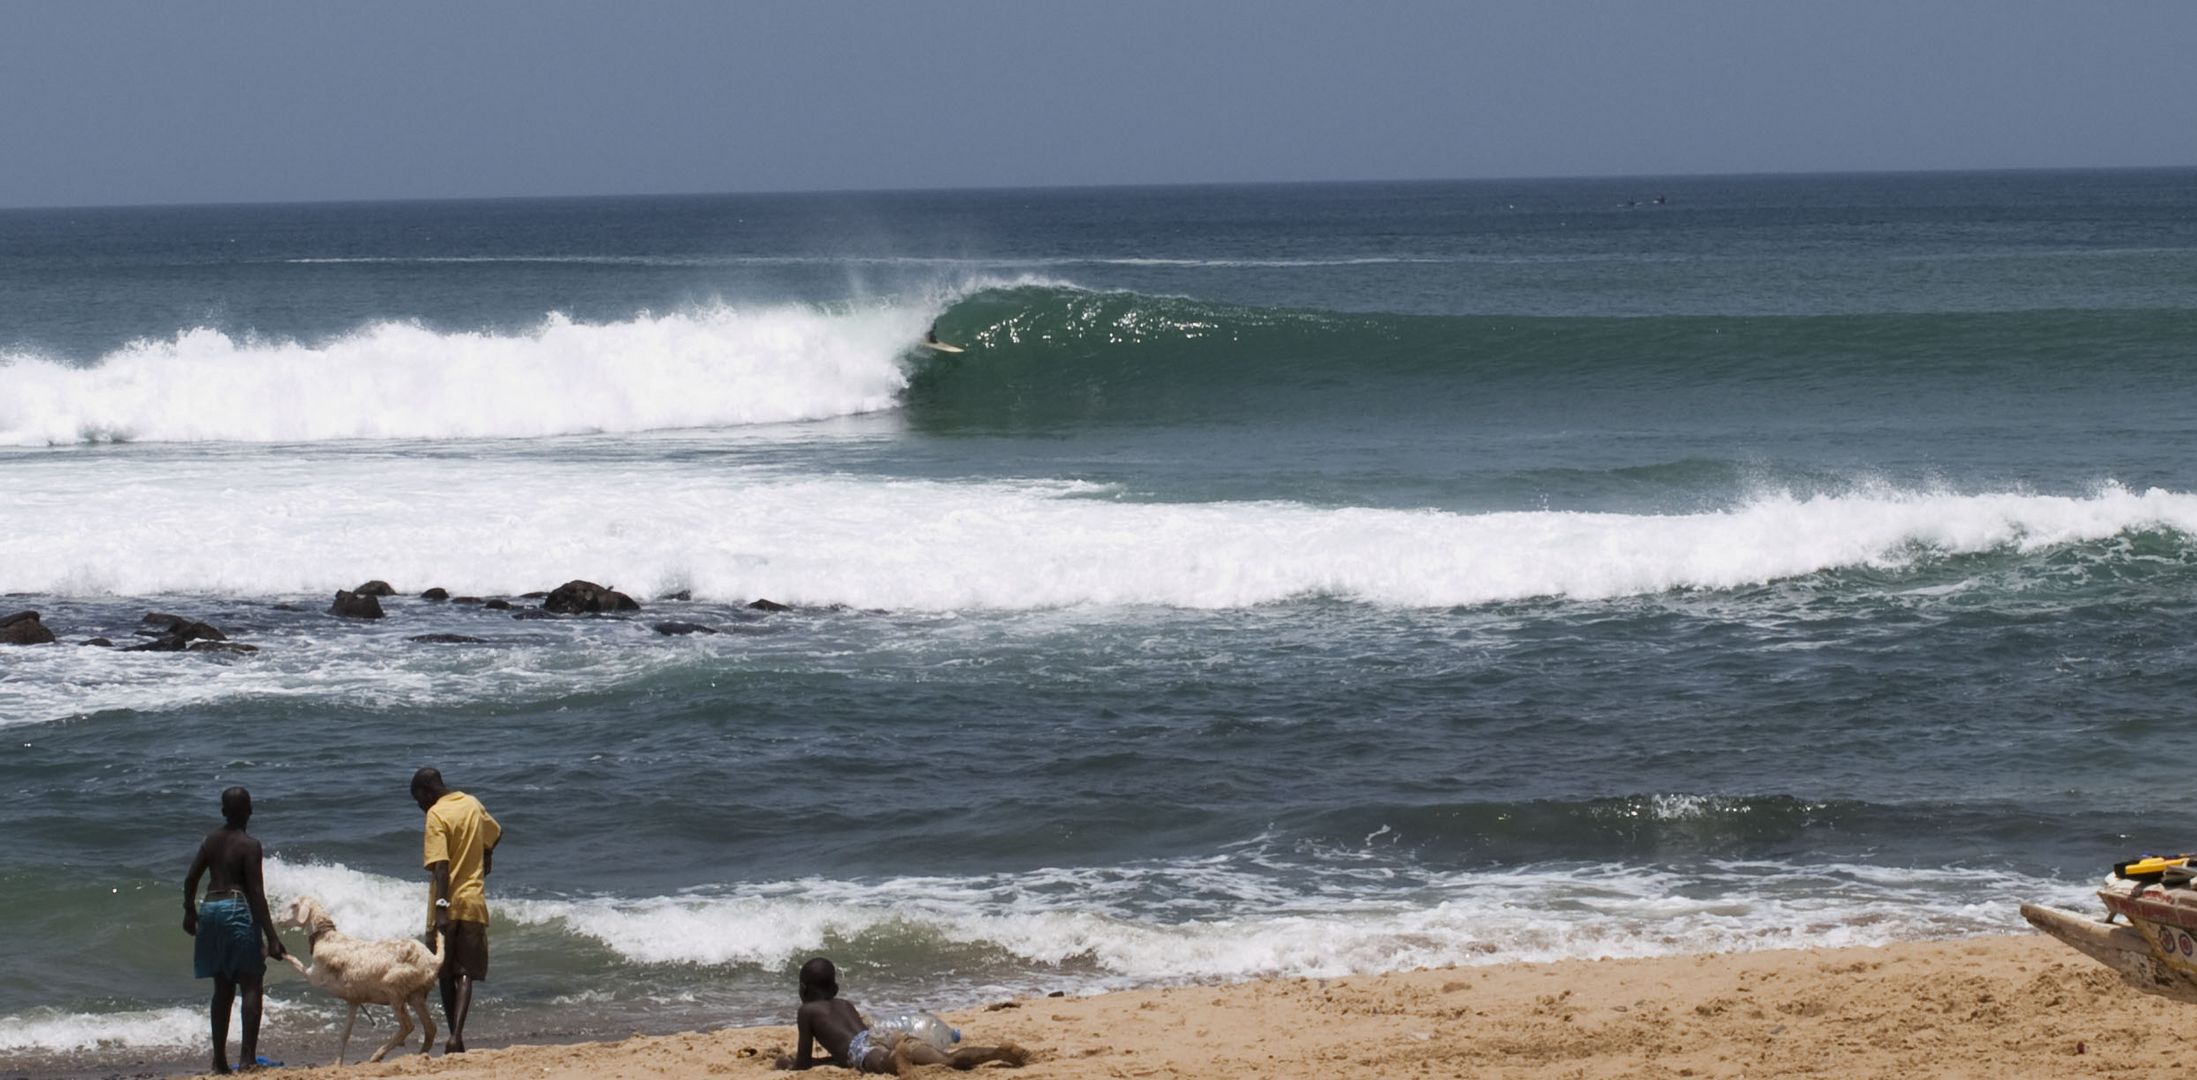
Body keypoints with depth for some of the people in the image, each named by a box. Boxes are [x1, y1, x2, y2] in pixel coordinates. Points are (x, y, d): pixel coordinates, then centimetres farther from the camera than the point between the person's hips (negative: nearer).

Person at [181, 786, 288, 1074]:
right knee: (251, 985, -2)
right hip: (238, 910, -6)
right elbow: (256, 892, -14)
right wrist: (271, 936, -13)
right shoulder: (249, 845, -10)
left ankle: (220, 1059, 13)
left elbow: (191, 879, 12)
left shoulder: (211, 840, 8)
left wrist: (190, 913, 28)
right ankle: (248, 1056, -11)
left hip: (210, 909, 6)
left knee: (223, 989, 13)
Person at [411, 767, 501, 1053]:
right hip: (474, 903, 4)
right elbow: (495, 833, 30)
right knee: (466, 974, -1)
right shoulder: (473, 805, 9)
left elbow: (441, 867, -20)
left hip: (448, 904, -4)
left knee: (446, 974, 10)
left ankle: (455, 1037, 13)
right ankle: (456, 1036, -19)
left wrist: (441, 907, -24)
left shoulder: (436, 815, -11)